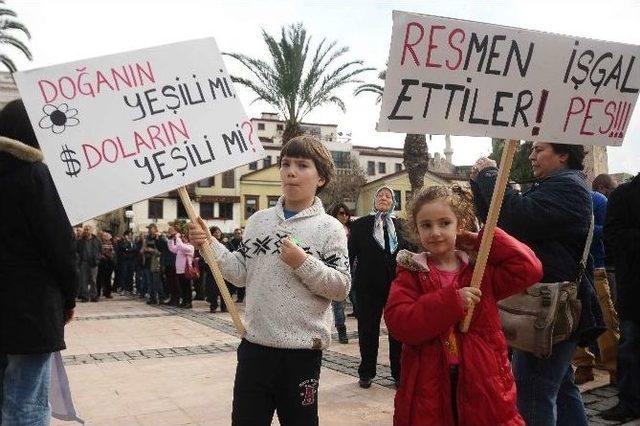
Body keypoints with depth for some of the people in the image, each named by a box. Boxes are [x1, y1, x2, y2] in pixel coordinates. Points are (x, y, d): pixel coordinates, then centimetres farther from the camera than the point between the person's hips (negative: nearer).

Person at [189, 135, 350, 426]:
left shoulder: (329, 228, -5)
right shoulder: (258, 220, 7)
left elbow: (341, 287, -9)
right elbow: (241, 273, 8)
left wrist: (303, 263, -20)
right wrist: (210, 245, -2)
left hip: (302, 347, -3)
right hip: (255, 342, 4)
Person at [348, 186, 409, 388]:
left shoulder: (401, 226, 8)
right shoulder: (360, 225, 4)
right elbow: (350, 253, 1)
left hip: (397, 285, 1)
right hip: (368, 286, -1)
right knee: (368, 330, 8)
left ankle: (399, 372, 20)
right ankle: (366, 373, 22)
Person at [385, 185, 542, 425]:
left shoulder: (482, 269, 6)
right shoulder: (410, 274, 1)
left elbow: (529, 269, -8)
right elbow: (399, 323, -14)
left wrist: (483, 240, -2)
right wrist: (451, 301, -21)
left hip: (483, 386, 1)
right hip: (428, 390, -1)